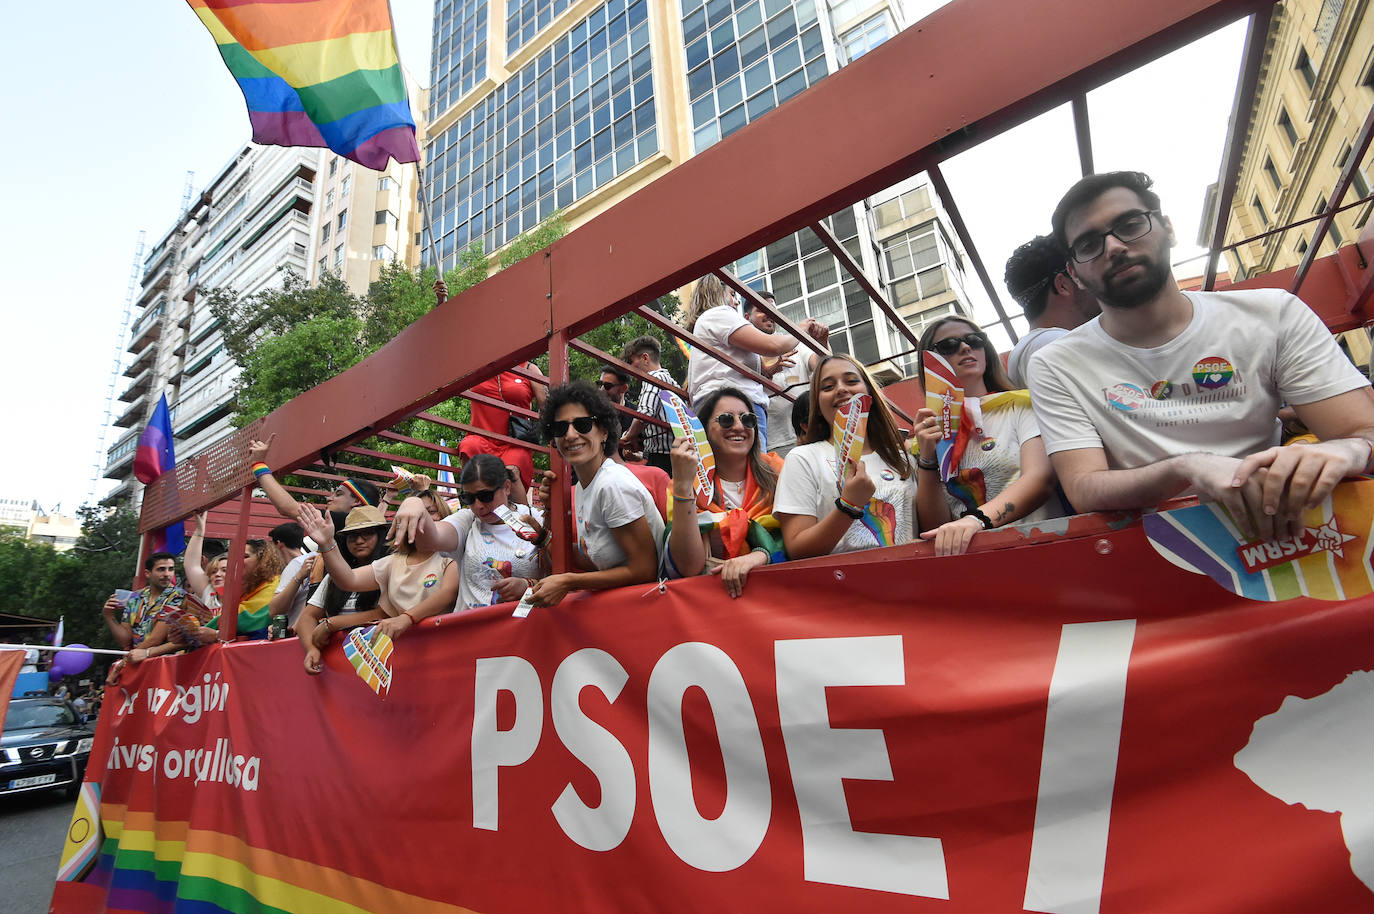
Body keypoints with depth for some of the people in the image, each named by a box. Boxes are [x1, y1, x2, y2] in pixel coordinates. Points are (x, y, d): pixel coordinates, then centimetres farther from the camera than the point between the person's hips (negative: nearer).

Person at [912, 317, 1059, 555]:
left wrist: (977, 518, -21)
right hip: (968, 547, 1)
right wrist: (927, 459, -4)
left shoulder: (1019, 405, 11)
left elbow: (1041, 477, -7)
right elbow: (935, 525, 8)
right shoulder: (930, 432, 15)